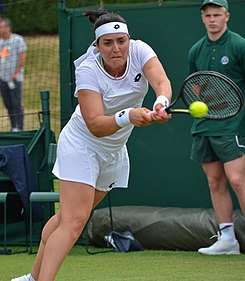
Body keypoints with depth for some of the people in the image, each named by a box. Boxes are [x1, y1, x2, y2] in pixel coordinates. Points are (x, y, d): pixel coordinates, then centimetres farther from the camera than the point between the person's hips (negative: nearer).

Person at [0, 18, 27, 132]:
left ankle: (18, 128, -3)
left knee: (16, 104, -6)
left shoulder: (17, 40, -6)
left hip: (14, 78, -7)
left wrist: (16, 73, -15)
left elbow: (22, 58, -10)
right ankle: (13, 128, 13)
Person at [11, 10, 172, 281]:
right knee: (74, 222, -19)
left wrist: (160, 104, -54)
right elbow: (96, 125, -37)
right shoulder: (87, 70, -27)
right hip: (81, 145, -6)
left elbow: (162, 82, -32)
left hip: (113, 151, 6)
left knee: (68, 216, 16)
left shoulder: (139, 51, -16)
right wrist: (128, 116, -54)